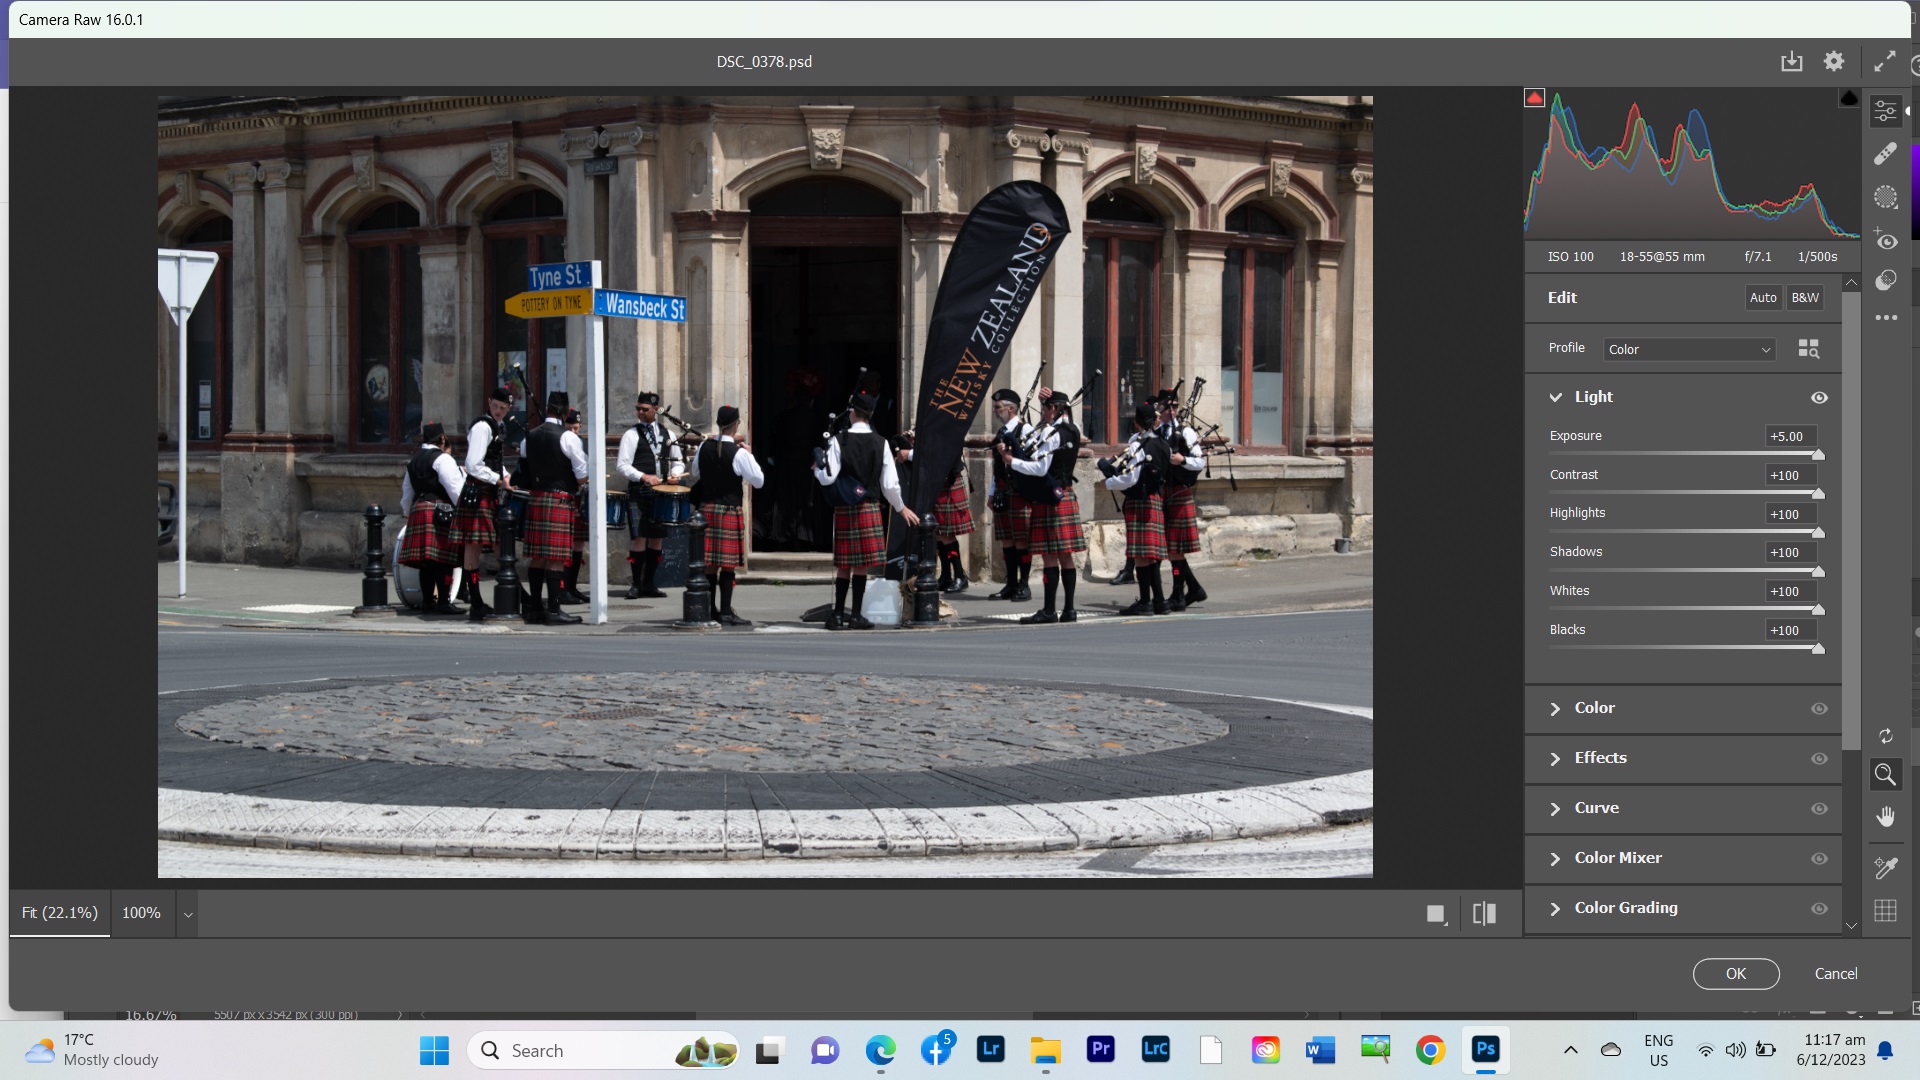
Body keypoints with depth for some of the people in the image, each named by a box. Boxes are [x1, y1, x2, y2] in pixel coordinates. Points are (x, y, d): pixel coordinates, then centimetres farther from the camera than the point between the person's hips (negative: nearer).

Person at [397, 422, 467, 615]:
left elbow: (407, 491, 25)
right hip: (440, 511, -8)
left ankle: (427, 601, 9)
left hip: (418, 509, 8)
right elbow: (455, 487, -13)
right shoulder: (442, 458, -6)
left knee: (426, 562, 8)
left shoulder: (413, 460, 18)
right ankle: (443, 602, -11)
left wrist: (407, 512, 35)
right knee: (443, 559, -8)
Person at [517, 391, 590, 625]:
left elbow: (523, 472, 12)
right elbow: (582, 474, -10)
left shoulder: (528, 437, 9)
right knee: (556, 558, -6)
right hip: (560, 500, -6)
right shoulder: (568, 438, -10)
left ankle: (534, 608, 13)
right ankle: (553, 611, -7)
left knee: (537, 556, 9)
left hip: (535, 499, 6)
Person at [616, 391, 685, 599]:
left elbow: (679, 461, 19)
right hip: (639, 493, -4)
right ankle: (636, 584, -3)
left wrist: (675, 474, -3)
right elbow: (622, 465, -6)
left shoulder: (667, 434, 13)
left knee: (657, 538, 6)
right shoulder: (632, 435, 0)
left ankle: (648, 584, 13)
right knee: (639, 538, -9)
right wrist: (643, 476, -21)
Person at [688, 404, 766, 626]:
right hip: (730, 511, -5)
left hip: (706, 508, 5)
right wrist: (750, 455, 2)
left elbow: (694, 476, 18)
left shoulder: (704, 447, 3)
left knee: (710, 563, 9)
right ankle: (726, 613, -2)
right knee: (728, 564, -2)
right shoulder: (739, 453, -13)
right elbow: (759, 481, -8)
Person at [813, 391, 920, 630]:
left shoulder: (839, 440, -7)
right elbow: (890, 484, -1)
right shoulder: (881, 443, -2)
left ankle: (838, 614, 6)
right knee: (862, 564, 4)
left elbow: (828, 478, -12)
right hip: (869, 507, 0)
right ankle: (856, 615, 5)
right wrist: (901, 508, 15)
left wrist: (816, 469, 11)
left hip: (843, 509, 0)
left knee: (844, 564, 6)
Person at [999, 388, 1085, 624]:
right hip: (1067, 496, 9)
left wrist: (1011, 460, -13)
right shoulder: (1072, 430, 11)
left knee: (1049, 556, -7)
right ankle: (1069, 609, 10)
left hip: (1049, 500, -9)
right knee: (1065, 556, 9)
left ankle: (1049, 611, -6)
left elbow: (1040, 468, -20)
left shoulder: (1050, 433, -15)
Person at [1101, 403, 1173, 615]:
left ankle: (1145, 602, -5)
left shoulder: (1137, 444, -14)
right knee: (1152, 554, 11)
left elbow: (1130, 478, -18)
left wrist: (1108, 483, -3)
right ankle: (1158, 601, 13)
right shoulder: (1161, 443, 10)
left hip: (1139, 502, -8)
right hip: (1156, 500, 8)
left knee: (1141, 554, -6)